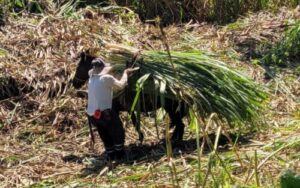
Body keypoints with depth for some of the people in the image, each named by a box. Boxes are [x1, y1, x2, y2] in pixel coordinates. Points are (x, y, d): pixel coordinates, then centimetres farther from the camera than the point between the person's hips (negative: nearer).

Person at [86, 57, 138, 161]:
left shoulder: (91, 80, 12)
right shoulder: (107, 78, -8)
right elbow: (121, 85, 3)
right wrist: (125, 73, 18)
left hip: (91, 115, 7)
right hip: (104, 113, -7)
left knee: (106, 137, 21)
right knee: (118, 133, 14)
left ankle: (111, 157, 26)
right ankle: (120, 155, 18)